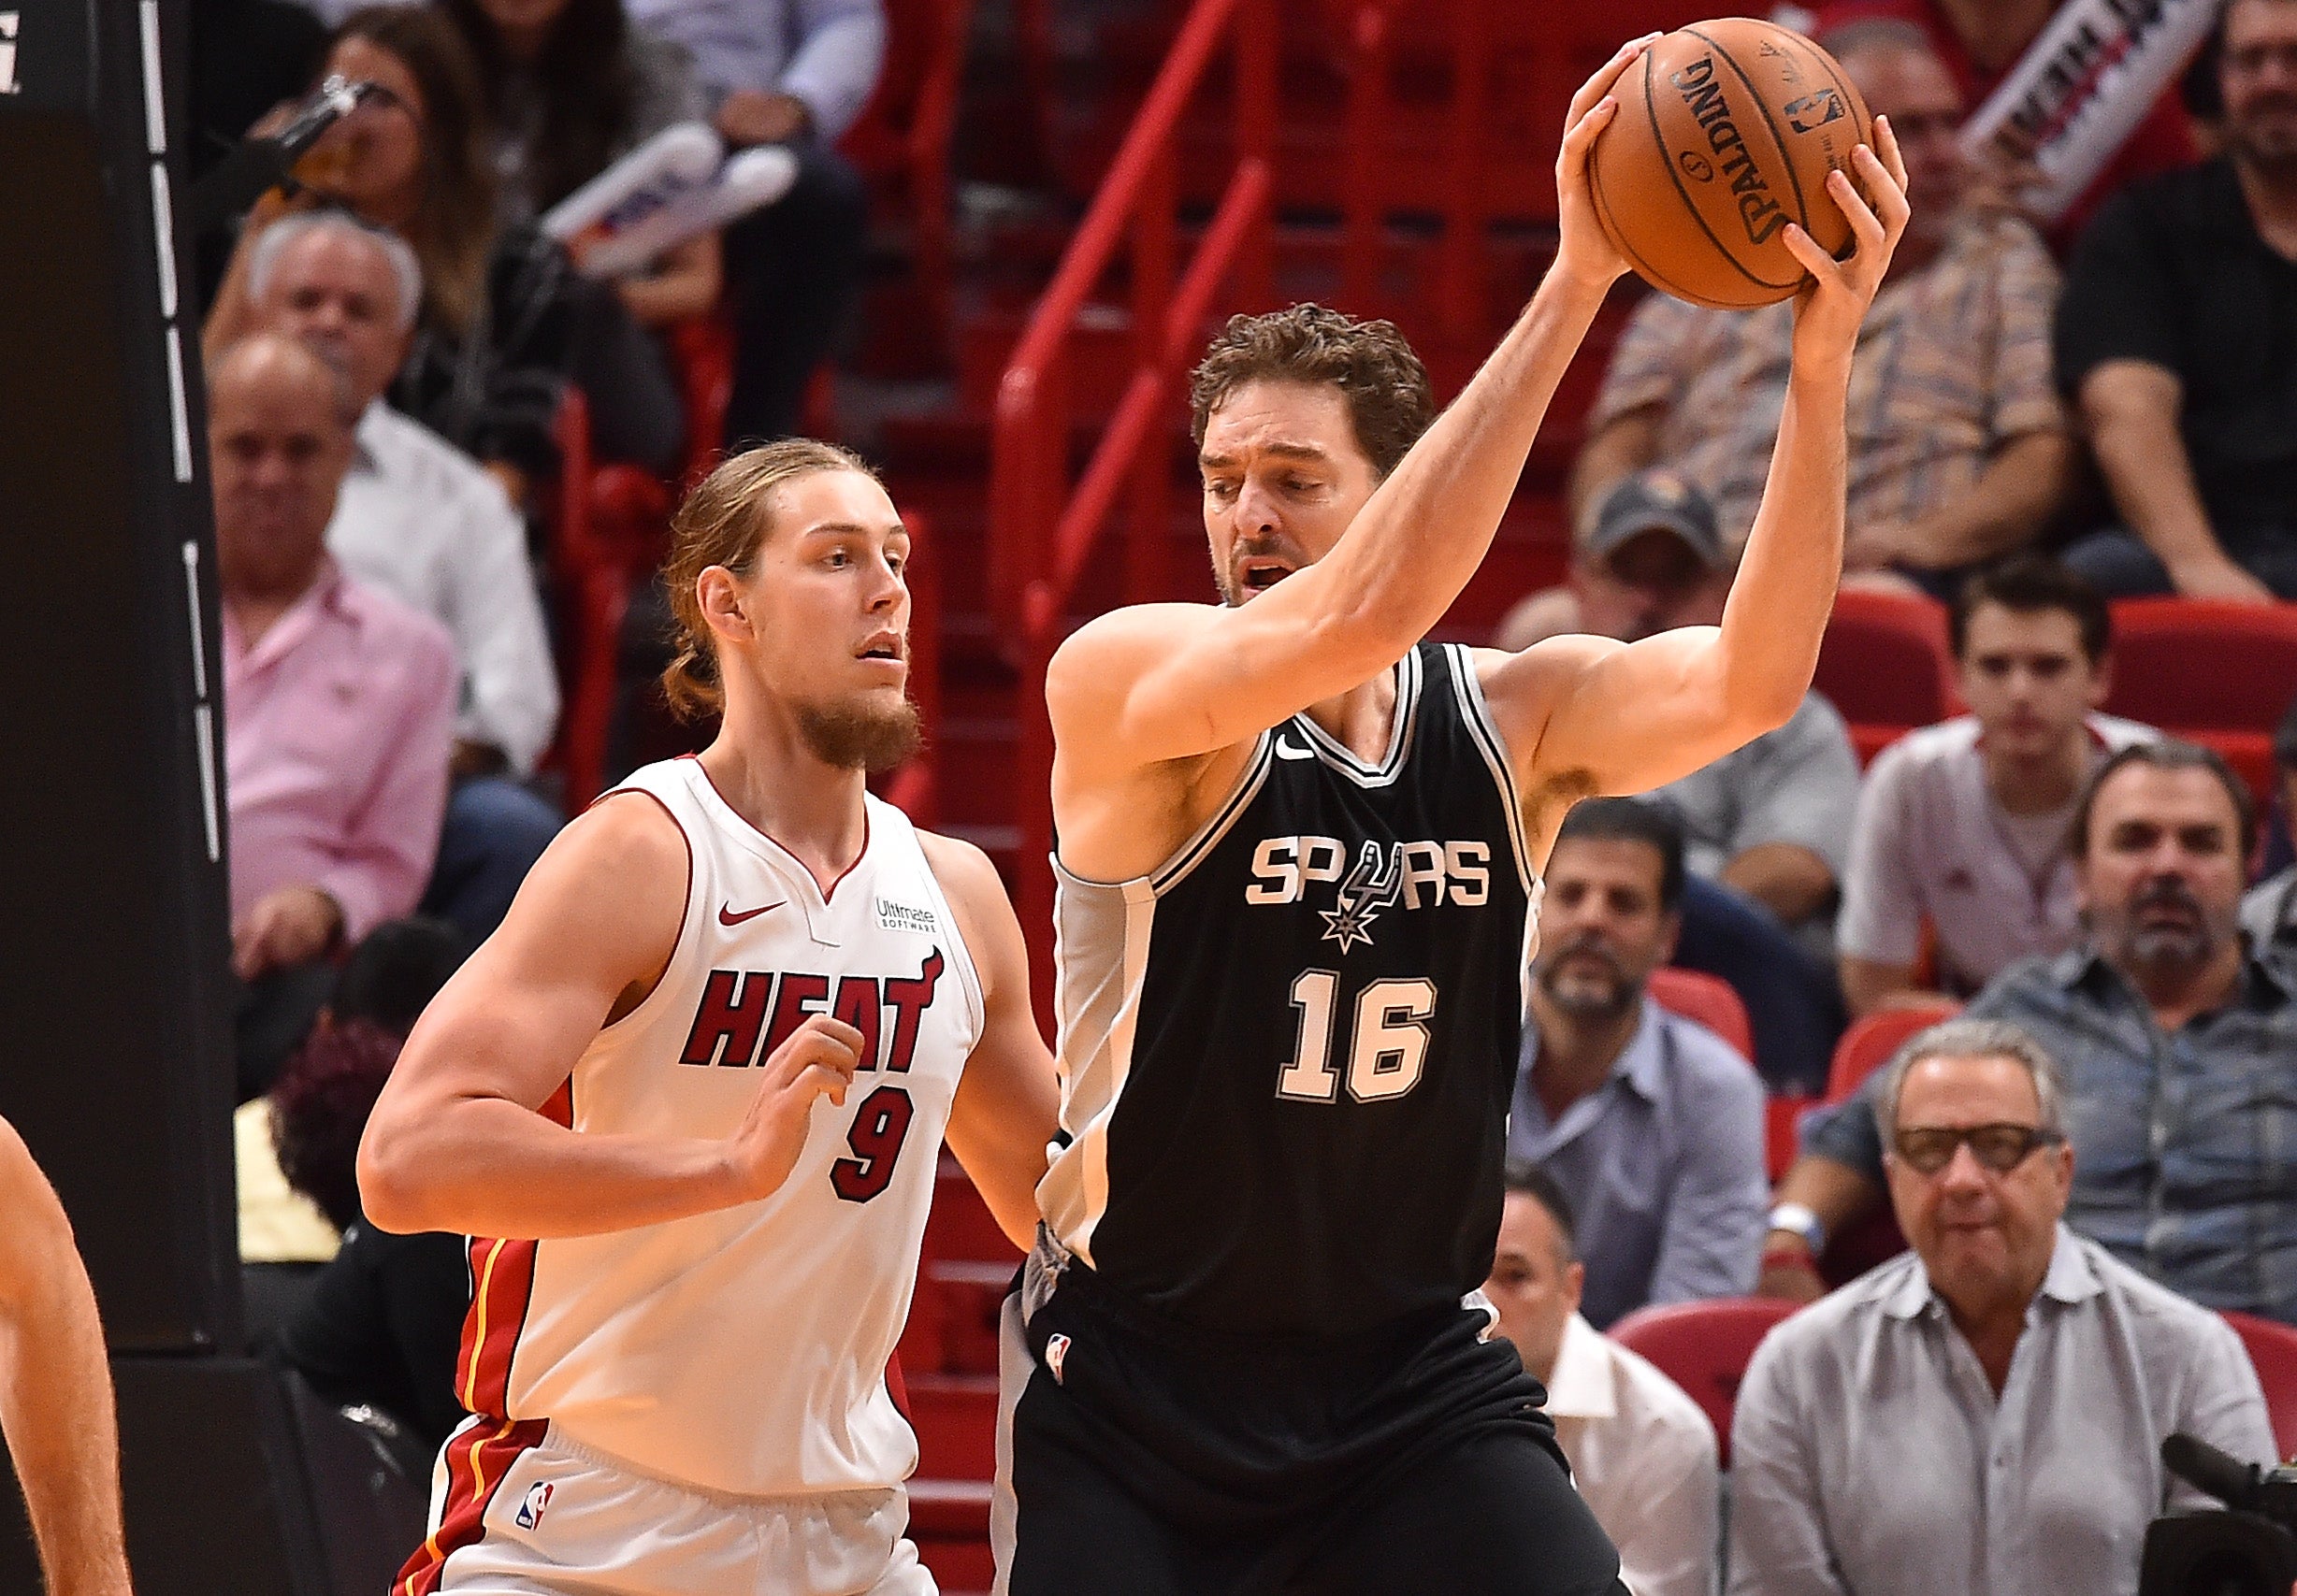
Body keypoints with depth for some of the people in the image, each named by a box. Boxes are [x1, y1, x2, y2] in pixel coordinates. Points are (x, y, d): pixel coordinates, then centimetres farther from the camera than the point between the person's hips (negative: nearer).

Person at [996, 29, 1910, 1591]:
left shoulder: (1516, 723, 0)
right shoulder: (1125, 677, -12)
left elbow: (1749, 682, -18)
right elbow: (1358, 618, -30)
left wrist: (1823, 359, -31)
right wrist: (1574, 284, -34)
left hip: (1416, 1389, 3)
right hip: (1136, 1394, -3)